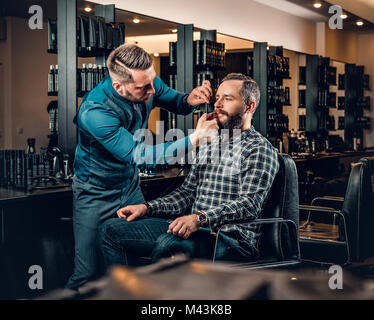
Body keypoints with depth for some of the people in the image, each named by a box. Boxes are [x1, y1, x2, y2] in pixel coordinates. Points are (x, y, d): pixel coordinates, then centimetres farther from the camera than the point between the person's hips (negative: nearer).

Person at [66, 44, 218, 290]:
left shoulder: (147, 82, -14)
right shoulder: (95, 112, -33)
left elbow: (174, 102, 4)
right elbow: (138, 156, -34)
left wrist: (189, 100, -22)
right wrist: (194, 139, -37)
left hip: (130, 185, 6)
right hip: (96, 194, -6)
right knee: (88, 273, -6)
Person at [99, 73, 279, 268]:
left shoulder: (260, 149, -3)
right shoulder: (209, 145, 22)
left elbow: (250, 203, -17)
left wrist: (200, 218, -30)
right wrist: (146, 207, 7)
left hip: (233, 237, -8)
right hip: (193, 229, 8)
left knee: (167, 244, -37)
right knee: (111, 230, -4)